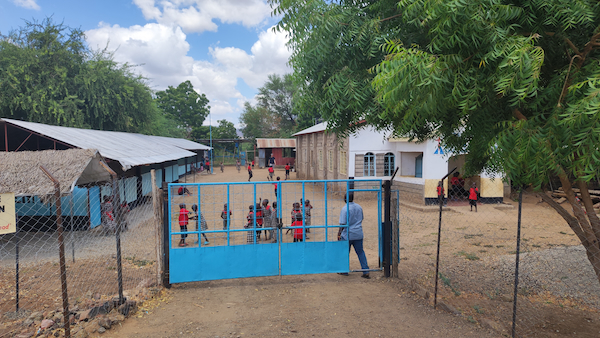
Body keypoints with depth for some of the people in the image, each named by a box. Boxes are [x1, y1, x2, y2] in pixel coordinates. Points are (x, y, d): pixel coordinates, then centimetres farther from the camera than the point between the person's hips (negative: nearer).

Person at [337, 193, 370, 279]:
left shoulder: (345, 208, -17)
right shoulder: (359, 207, 4)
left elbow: (343, 223, -19)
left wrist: (339, 233, -11)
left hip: (347, 234, -5)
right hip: (358, 234, 5)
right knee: (360, 252, 11)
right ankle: (365, 271, 6)